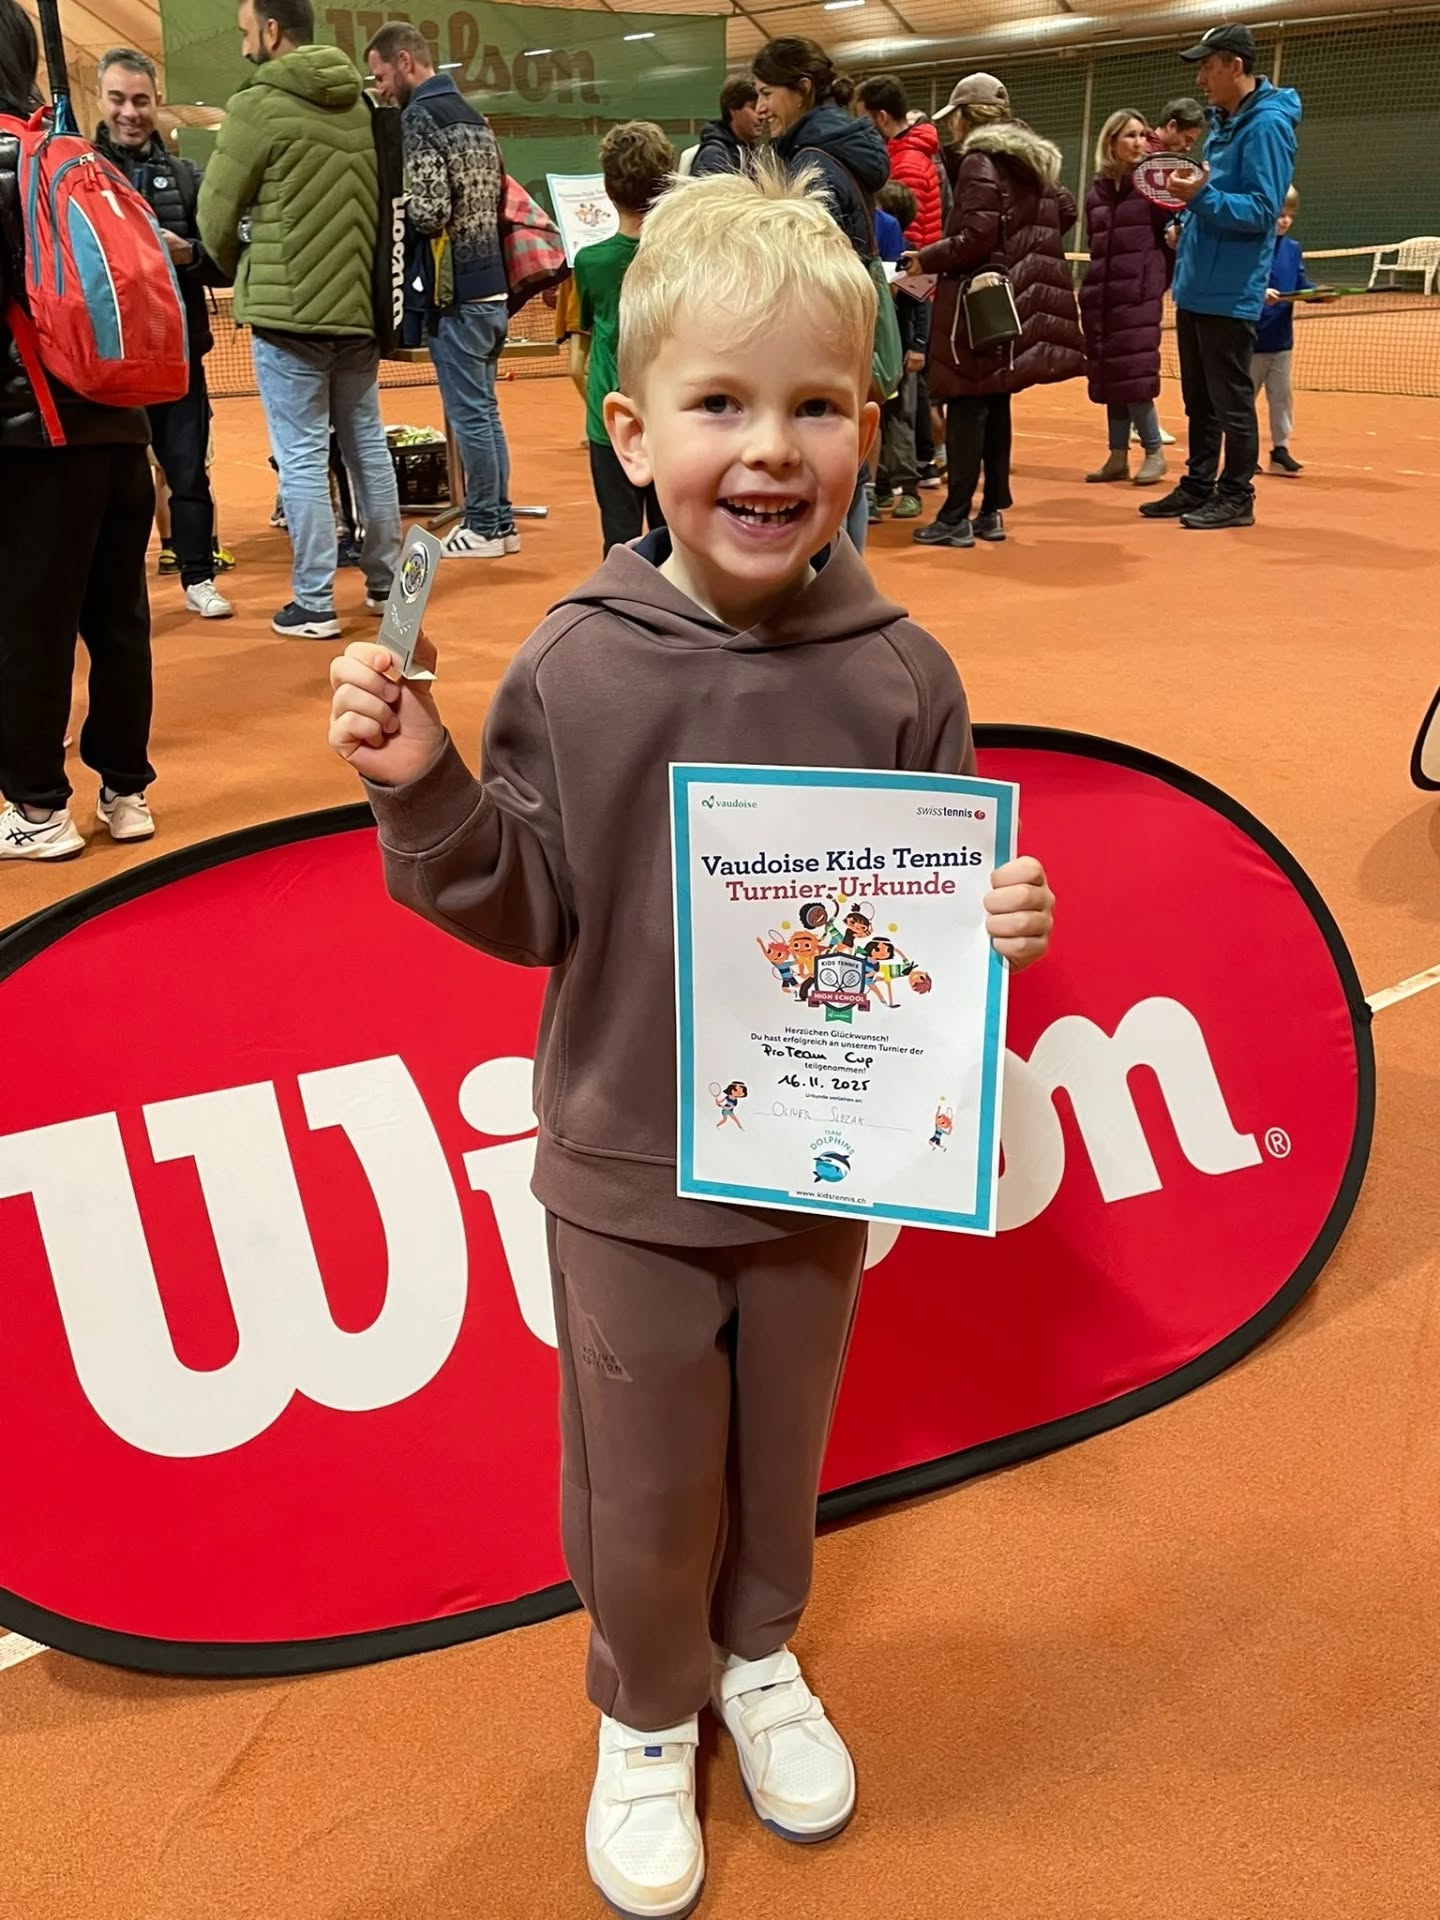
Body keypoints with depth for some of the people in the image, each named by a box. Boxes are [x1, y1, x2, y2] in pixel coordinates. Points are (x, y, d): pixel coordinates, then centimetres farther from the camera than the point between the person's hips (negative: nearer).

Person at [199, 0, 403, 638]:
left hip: (288, 310, -6)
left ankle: (314, 604, 2)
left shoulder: (258, 105, -9)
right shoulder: (360, 107, 7)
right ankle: (386, 581, 22)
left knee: (302, 457, -1)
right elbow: (382, 205, 11)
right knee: (368, 445, 14)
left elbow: (216, 213, -3)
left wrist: (239, 269, 15)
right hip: (361, 304, 6)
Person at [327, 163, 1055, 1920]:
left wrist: (999, 923, -22)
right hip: (628, 1166, -1)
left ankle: (758, 1658, 54)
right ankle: (647, 1712, 45)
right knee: (642, 1484, 15)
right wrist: (423, 788, -22)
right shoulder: (573, 670, -14)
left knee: (781, 1447, 23)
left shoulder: (897, 675, -11)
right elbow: (526, 912, -7)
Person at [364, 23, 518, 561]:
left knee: (468, 414, -2)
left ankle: (483, 526, 4)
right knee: (485, 409, 13)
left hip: (456, 293, -9)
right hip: (491, 286, 9)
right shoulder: (472, 116, 16)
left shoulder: (420, 117, -10)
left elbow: (427, 212, -20)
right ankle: (500, 520, 17)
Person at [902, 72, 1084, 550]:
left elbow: (976, 238, -18)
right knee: (995, 405, 12)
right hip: (1015, 296, 8)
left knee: (966, 407, -7)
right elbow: (1065, 210, 18)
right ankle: (993, 511, 14)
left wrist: (925, 260, -9)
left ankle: (956, 517, -7)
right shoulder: (1033, 161, 14)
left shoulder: (977, 161, -11)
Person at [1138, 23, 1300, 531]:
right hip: (1195, 287, 9)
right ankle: (1198, 487, 23)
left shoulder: (1267, 125, -13)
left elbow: (1261, 211, -20)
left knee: (1231, 403, -2)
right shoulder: (1223, 123, 15)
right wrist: (1186, 221, 9)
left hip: (1230, 293, -9)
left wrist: (1203, 197, -30)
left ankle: (1237, 498, 5)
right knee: (1198, 401, 15)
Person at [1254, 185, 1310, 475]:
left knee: (1281, 395, 8)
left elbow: (1301, 284, 8)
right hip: (1253, 337, -6)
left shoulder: (1293, 249, 8)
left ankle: (1281, 449, 14)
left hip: (1282, 338, 6)